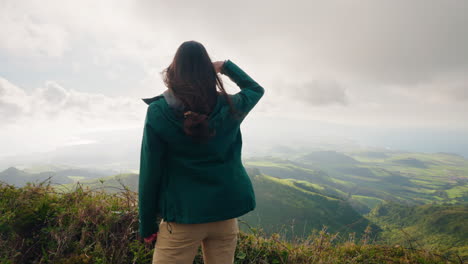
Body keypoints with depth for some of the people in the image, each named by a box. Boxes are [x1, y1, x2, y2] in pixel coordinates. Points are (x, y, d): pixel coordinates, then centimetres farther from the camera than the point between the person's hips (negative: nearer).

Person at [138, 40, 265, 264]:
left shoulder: (158, 112, -11)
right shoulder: (229, 108, -4)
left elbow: (150, 173, -8)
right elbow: (256, 89, 19)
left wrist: (147, 224, 3)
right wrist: (226, 66, 17)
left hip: (183, 216, -3)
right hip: (225, 213, 4)